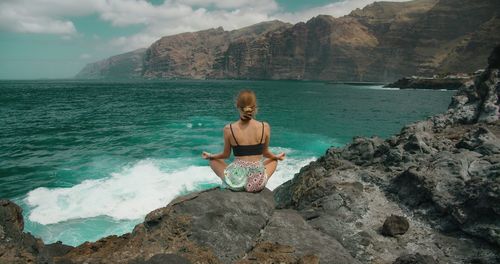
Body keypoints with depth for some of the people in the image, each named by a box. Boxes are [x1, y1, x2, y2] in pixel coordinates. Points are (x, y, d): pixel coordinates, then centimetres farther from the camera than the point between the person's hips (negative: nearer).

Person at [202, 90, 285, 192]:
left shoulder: (229, 129, -9)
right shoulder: (265, 127, -8)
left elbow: (226, 155, 4)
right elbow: (265, 153, 6)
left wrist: (210, 156, 25)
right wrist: (277, 157, 29)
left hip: (235, 181, -1)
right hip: (258, 183, 1)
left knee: (213, 160, 28)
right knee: (273, 160, 33)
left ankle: (238, 186, 26)